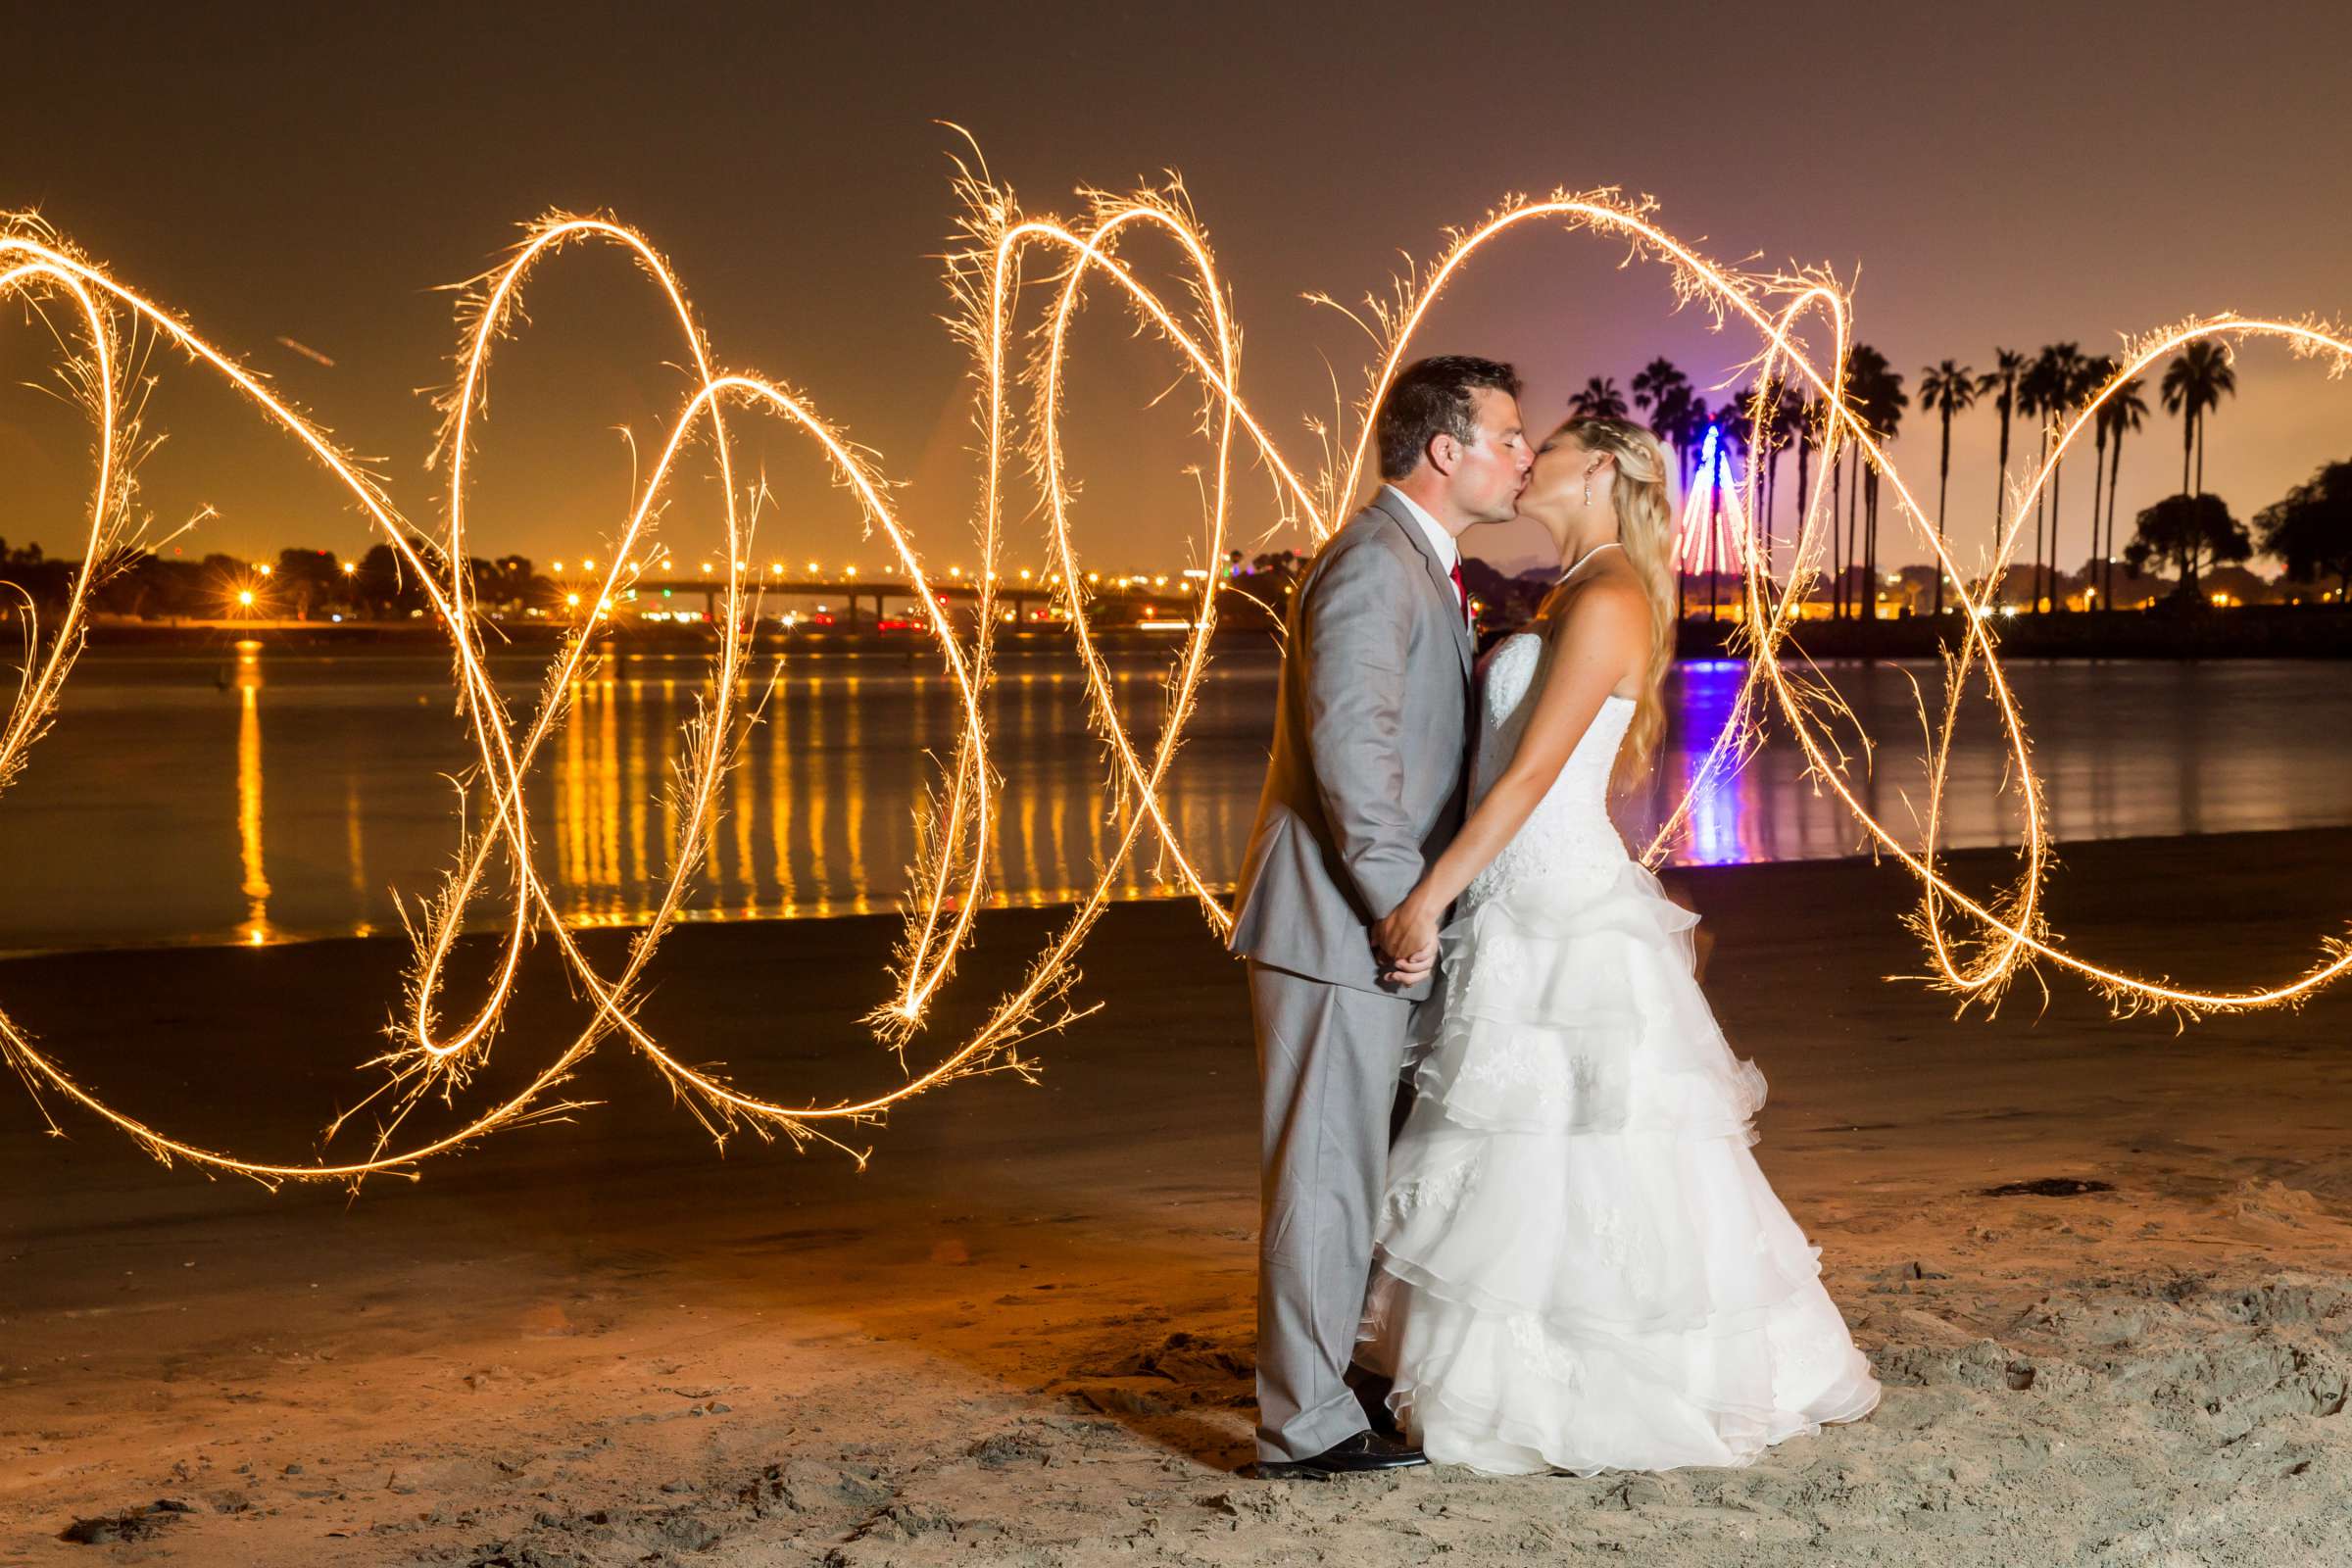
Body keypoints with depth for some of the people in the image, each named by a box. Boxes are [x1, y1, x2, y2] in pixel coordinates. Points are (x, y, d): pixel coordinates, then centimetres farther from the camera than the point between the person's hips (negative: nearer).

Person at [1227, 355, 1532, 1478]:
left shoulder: (1424, 567, 17)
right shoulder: (1373, 565, -17)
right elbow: (1351, 749, -25)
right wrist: (1406, 909, -21)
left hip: (1373, 921, 10)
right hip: (1335, 922, -10)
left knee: (1353, 1165, 18)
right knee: (1325, 1171, -3)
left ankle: (1331, 1370, 31)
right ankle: (1303, 1423, 6)